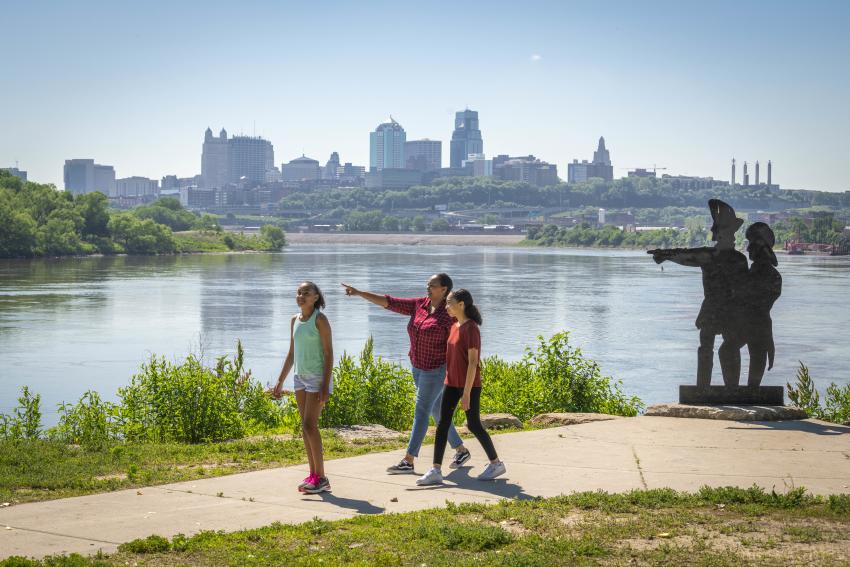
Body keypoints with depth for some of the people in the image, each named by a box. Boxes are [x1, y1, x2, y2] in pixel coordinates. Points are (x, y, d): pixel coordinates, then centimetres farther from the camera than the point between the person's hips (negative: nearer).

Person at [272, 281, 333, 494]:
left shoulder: (320, 319, -10)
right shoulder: (295, 320, 11)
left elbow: (329, 353, -12)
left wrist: (325, 385, -19)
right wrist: (280, 382, 15)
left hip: (317, 378, -7)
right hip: (301, 378, 7)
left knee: (309, 425, -13)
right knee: (306, 427, 6)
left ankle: (321, 478, -8)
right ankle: (313, 475, 11)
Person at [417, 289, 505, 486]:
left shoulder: (471, 329, -17)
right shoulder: (454, 327, 9)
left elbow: (473, 362, -19)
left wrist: (466, 392, -21)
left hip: (469, 385, -8)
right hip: (451, 383, 8)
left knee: (473, 425, 2)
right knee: (442, 424, 0)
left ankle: (496, 463, 19)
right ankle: (436, 471, -2)